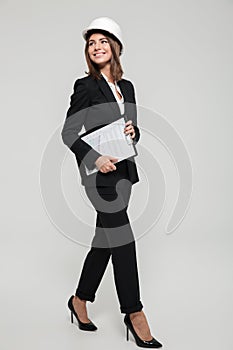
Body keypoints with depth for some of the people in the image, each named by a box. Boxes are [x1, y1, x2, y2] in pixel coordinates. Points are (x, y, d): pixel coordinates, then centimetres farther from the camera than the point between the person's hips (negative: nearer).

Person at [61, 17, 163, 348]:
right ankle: (134, 313, 3)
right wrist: (95, 158, -19)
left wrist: (134, 131, -3)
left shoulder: (127, 87, 14)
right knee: (123, 238, -8)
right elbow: (69, 132, -8)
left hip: (123, 171, 7)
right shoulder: (86, 86, -4)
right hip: (99, 172, -7)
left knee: (105, 238, 11)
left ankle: (80, 300, 27)